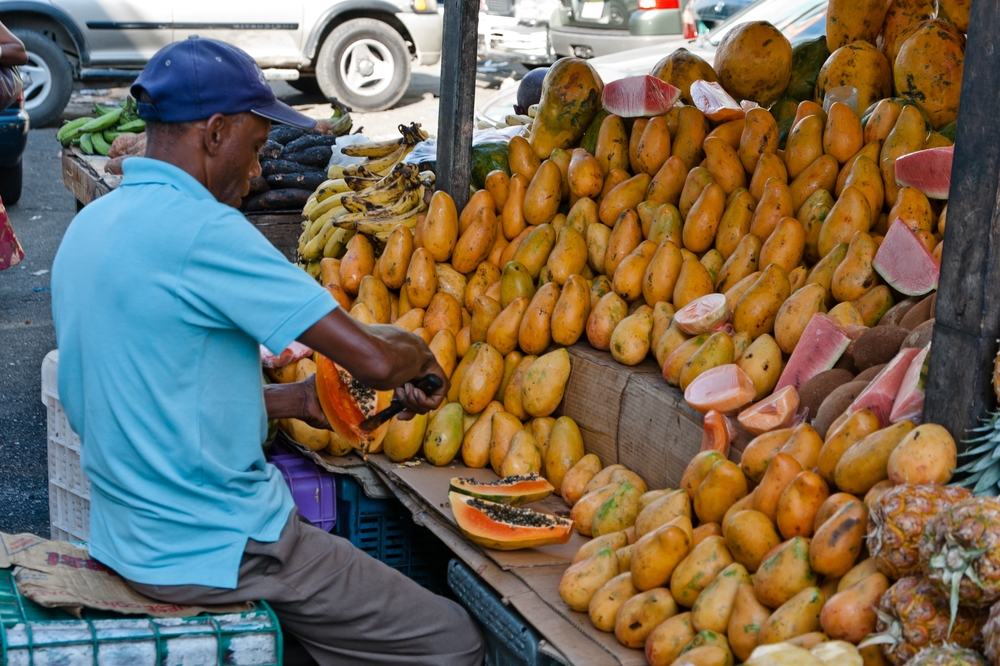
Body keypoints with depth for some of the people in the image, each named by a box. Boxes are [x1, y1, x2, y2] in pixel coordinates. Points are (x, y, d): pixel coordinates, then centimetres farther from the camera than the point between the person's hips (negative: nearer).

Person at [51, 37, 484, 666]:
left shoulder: (89, 224, 7)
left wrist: (294, 400, 13)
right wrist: (417, 354, -3)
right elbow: (372, 358, -25)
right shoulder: (199, 228, -22)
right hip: (211, 548, -10)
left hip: (128, 535, 10)